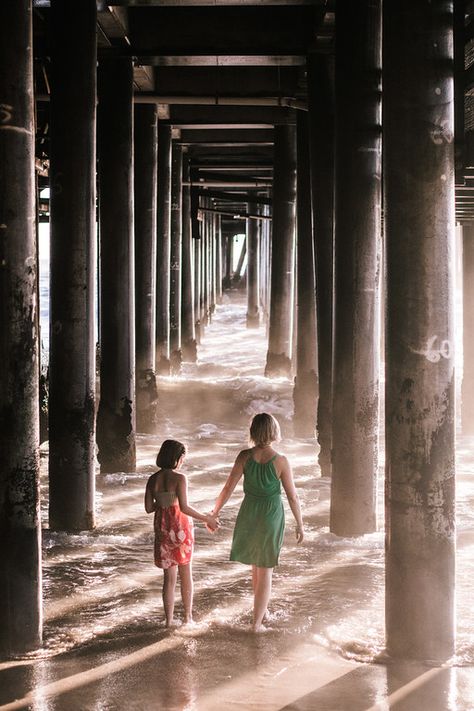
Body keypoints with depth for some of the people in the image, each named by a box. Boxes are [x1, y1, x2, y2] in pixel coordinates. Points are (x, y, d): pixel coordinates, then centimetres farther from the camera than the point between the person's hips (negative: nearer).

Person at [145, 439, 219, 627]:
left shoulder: (153, 479, 0)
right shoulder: (179, 478, -15)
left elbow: (149, 508, 2)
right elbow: (184, 507, -22)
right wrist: (206, 519, -15)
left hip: (162, 527, 4)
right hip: (180, 526, -4)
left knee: (169, 576, 11)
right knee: (186, 573, 14)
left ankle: (169, 620, 9)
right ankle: (188, 616, 21)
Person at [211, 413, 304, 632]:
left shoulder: (245, 456, -11)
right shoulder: (280, 461, -15)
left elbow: (228, 487, -8)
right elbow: (292, 496, -9)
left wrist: (214, 513, 4)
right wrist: (300, 524, 3)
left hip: (248, 515, 2)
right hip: (272, 517, -2)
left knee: (255, 565, 26)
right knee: (265, 571, 11)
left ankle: (261, 609, 37)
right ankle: (257, 623, 13)